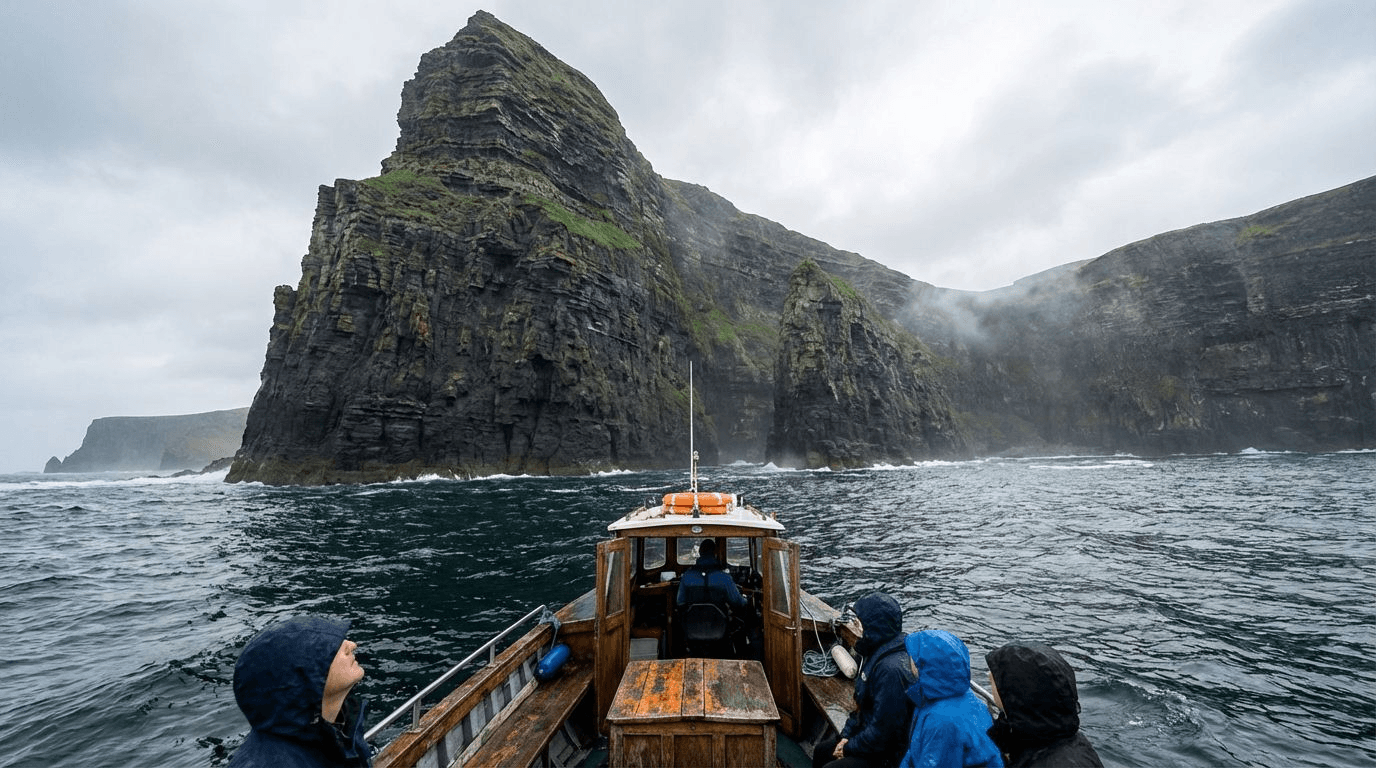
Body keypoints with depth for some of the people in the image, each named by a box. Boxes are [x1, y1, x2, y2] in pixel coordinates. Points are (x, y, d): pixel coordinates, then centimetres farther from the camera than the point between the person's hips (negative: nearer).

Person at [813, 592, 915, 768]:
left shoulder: (891, 669, -31)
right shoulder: (878, 654, 1)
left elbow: (882, 730, -28)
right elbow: (862, 704, 11)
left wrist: (849, 748, -14)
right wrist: (846, 735, 3)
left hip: (886, 753, -9)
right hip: (867, 735, 9)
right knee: (821, 752, 15)